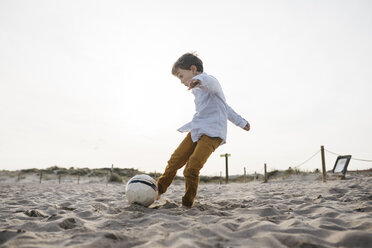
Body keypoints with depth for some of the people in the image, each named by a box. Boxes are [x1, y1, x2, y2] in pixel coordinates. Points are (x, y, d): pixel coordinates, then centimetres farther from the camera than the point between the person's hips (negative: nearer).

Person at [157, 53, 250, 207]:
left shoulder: (209, 82, -3)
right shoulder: (199, 90, 27)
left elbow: (209, 81, -33)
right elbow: (225, 107, 32)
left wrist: (198, 80, -57)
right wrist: (240, 121, 36)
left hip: (213, 133, -9)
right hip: (196, 130, 9)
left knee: (192, 167, -20)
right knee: (175, 160, 4)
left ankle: (187, 203, -4)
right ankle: (159, 189, 21)